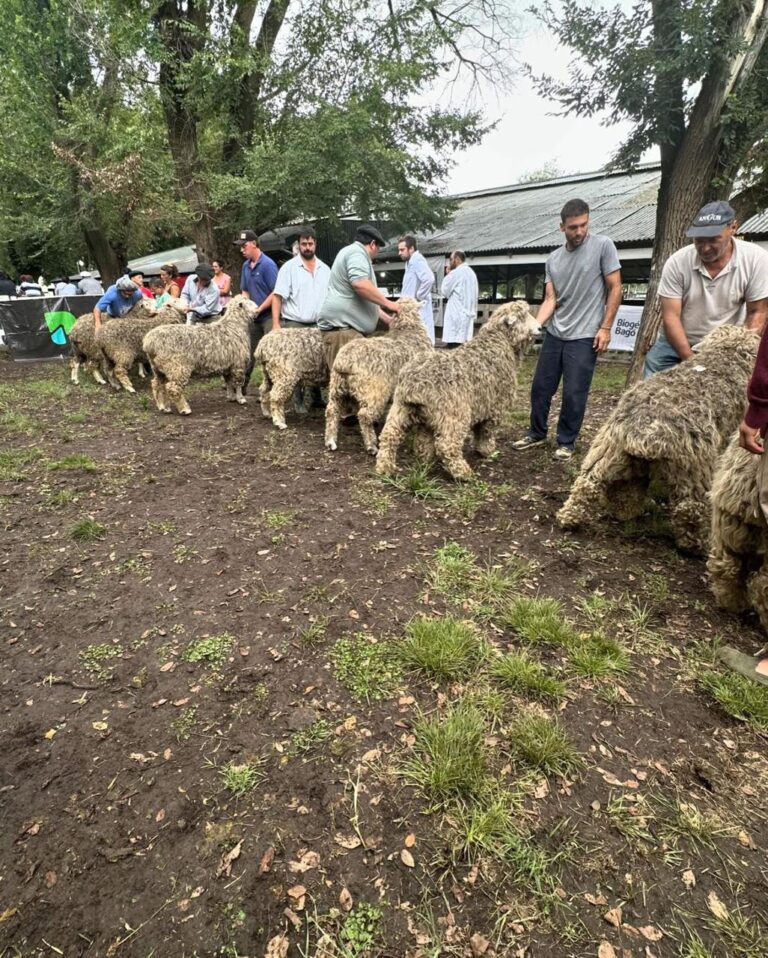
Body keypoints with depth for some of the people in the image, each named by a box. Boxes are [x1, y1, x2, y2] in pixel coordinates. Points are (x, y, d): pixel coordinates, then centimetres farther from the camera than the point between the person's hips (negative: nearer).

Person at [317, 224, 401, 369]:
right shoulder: (356, 252, -3)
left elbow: (364, 300, 33)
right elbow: (360, 284, -22)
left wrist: (389, 320, 30)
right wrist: (388, 303, -11)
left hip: (348, 326, 11)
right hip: (342, 326, -11)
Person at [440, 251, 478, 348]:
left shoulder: (457, 272, -8)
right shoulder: (471, 272, 18)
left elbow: (444, 291, -2)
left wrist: (448, 274, 8)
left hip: (457, 316, -9)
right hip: (468, 315, 9)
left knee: (454, 350, -10)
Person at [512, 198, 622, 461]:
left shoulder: (603, 245, -5)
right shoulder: (553, 259, 7)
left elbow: (615, 289, -4)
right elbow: (550, 299, 4)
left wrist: (605, 328, -9)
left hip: (584, 337, -5)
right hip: (553, 334, 5)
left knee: (574, 394, -2)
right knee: (540, 387, 10)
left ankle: (566, 442, 15)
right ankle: (537, 433, 28)